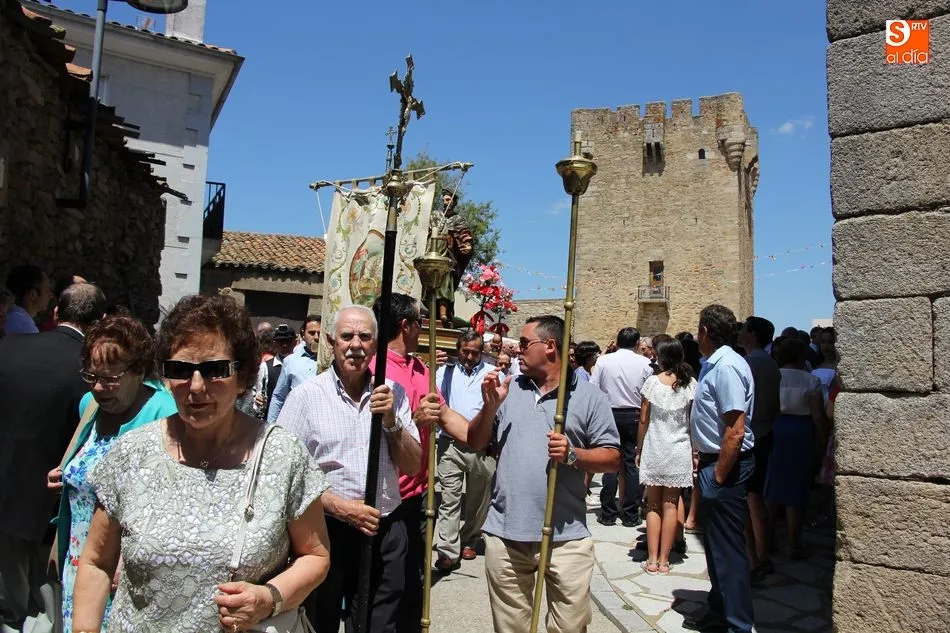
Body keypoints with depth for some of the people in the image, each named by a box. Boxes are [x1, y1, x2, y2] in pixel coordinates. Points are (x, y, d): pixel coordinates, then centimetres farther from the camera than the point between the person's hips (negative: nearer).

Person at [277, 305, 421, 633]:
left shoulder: (393, 393, 2)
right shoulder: (306, 396, -8)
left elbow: (413, 467, 2)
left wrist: (391, 421, -14)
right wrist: (341, 507, -16)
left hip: (386, 532, 3)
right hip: (326, 531, -2)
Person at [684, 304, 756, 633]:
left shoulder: (727, 367, -21)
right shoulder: (715, 365, 9)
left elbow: (735, 432, -26)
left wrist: (719, 477, -20)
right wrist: (704, 459, 17)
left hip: (726, 466, -10)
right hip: (713, 462, 10)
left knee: (728, 549, 2)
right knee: (715, 544, 21)